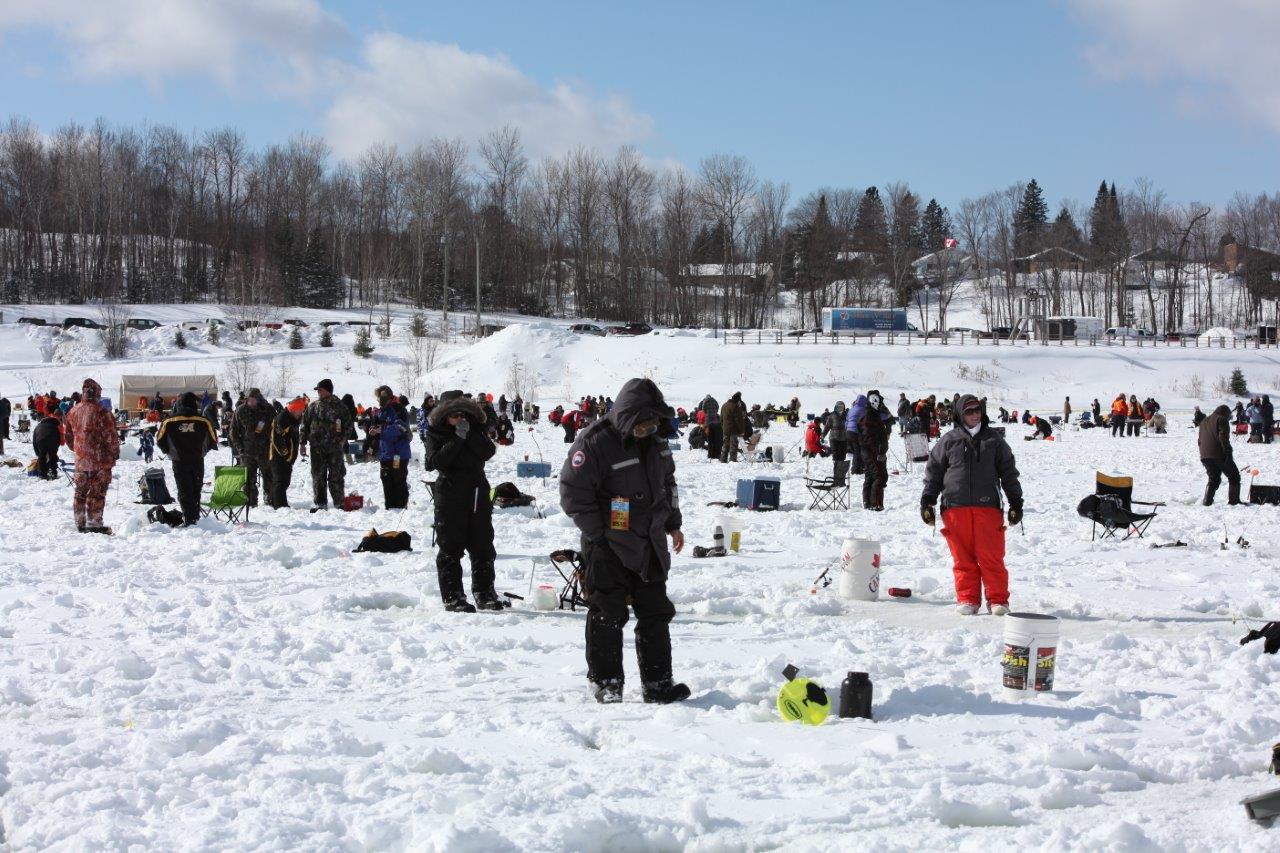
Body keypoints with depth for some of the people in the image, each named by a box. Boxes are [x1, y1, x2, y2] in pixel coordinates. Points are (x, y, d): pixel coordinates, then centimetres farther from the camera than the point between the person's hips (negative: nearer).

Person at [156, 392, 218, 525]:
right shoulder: (203, 421, -6)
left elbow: (160, 440, 2)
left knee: (184, 491, 5)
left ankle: (188, 519, -3)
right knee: (196, 490, 16)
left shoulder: (169, 421, -7)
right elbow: (213, 440, 4)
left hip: (179, 462, -1)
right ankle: (195, 517, 18)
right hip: (198, 462, 1)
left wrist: (170, 452, 18)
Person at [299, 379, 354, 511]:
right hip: (316, 447, 4)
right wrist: (303, 441, 7)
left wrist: (343, 438, -7)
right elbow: (305, 424, 14)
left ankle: (339, 503, 5)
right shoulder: (313, 406, 10)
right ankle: (320, 502, 12)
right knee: (318, 475, 5)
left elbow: (349, 423, 3)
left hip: (335, 447, -4)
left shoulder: (338, 406, 0)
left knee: (336, 475, -1)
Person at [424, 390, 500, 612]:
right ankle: (453, 598, 0)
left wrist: (470, 435, -16)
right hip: (450, 498, -4)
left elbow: (488, 452, -8)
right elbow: (436, 460, -16)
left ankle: (485, 594, 16)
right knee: (450, 548, -3)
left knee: (483, 547, 7)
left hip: (478, 495, 4)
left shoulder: (475, 430, 9)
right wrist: (458, 438, -18)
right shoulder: (436, 433, 0)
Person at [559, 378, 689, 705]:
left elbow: (668, 483, 21)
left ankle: (658, 683, 17)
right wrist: (599, 534, -15)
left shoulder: (655, 441, 6)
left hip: (650, 546, 7)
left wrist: (673, 524, 15)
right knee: (607, 616, 0)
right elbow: (573, 494, -16)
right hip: (609, 548, -7)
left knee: (656, 613, 9)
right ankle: (606, 683, 10)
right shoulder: (595, 444, -17)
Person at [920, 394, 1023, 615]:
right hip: (956, 507, 0)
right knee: (962, 556, 1)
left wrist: (1016, 502, 10)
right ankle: (967, 599, 9)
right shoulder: (949, 440, 10)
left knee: (991, 556, -4)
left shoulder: (994, 439, 12)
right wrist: (927, 501, 6)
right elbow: (933, 472, 13)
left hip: (988, 506, 0)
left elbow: (1008, 472, 15)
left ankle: (997, 599, 4)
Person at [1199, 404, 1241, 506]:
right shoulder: (1222, 420, -2)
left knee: (1213, 479, 16)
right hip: (1219, 454, -7)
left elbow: (1200, 440, 24)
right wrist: (1228, 453, -17)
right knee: (1234, 476, 5)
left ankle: (1207, 500, 3)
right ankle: (1234, 500, -2)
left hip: (1205, 456, 7)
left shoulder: (1204, 422, 23)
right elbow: (1223, 437, -15)